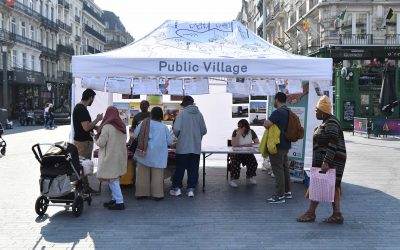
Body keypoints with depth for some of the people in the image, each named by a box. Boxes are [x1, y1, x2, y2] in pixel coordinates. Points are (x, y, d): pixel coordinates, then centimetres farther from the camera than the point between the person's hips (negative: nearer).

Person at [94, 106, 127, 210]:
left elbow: (101, 143, -14)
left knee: (112, 179, -2)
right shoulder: (122, 126, 5)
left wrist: (95, 138, 4)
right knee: (114, 178, 18)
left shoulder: (107, 127, -17)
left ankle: (119, 202, -2)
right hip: (120, 156, 7)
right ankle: (115, 199, 24)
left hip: (110, 157, -7)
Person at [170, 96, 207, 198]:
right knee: (193, 169, 8)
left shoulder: (182, 113, -7)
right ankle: (191, 189, 8)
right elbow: (204, 131, 5)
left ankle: (177, 188, 14)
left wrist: (178, 136, 7)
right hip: (196, 147, 3)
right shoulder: (199, 114, 3)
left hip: (183, 146, -3)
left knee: (180, 168, 8)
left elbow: (176, 129, -14)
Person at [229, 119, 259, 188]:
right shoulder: (235, 132, -7)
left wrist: (248, 145, -17)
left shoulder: (251, 132, -1)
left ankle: (249, 177, 5)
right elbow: (234, 145, -20)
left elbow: (258, 143, -4)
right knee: (235, 163, -32)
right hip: (236, 153, -2)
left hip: (247, 153, 2)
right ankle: (233, 179, -14)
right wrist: (238, 134, -24)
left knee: (254, 163, -22)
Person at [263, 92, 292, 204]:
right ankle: (287, 191, 26)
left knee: (278, 170, -5)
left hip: (277, 145, -10)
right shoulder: (288, 112, 11)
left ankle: (280, 195, -1)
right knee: (285, 168, 17)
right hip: (286, 144, 10)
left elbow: (266, 124, -25)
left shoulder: (278, 112, -19)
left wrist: (266, 121, -4)